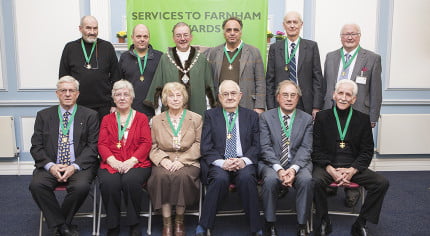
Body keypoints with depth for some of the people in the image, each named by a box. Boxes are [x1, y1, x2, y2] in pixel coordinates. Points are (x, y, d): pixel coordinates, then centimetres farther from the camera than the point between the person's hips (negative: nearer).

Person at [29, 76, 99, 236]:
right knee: (36, 185, -27)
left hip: (80, 165, -2)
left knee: (81, 186, -31)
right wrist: (50, 166, -12)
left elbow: (93, 146, -1)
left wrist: (75, 166, -15)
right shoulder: (43, 116, 11)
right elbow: (36, 147, 6)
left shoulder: (90, 116, 6)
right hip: (51, 165, 2)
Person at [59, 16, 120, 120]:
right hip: (77, 106, 1)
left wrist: (115, 104, 0)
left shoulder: (107, 47, 5)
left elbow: (116, 78, 5)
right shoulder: (70, 48, 6)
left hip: (103, 107, 0)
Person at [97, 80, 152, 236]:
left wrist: (131, 161, -13)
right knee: (109, 182, -32)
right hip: (111, 164, 1)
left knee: (130, 180, -34)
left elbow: (146, 143, 4)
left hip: (136, 163, -1)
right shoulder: (107, 119, 22)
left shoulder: (141, 118, 16)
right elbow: (102, 144, 10)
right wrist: (113, 160, -11)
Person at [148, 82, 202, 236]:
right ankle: (167, 223, -20)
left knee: (182, 176, -34)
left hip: (188, 162, -1)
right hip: (164, 162, 1)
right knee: (162, 176, -32)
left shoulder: (196, 119, 10)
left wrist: (181, 160, -12)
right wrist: (162, 159, -11)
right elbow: (153, 147, 10)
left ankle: (179, 221, -14)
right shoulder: (156, 120, 16)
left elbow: (198, 145, 1)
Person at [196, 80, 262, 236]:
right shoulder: (210, 115, 12)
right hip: (218, 163, 0)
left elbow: (256, 145, 7)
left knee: (246, 177, -32)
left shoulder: (252, 116, 15)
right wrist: (221, 162, -15)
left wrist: (244, 160, -13)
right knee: (220, 179, -33)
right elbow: (206, 147, 3)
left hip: (243, 164, 1)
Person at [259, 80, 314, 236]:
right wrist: (279, 168, -19)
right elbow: (265, 147, -5)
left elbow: (306, 148, -1)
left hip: (298, 163, 1)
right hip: (271, 163, -1)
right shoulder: (266, 117, 4)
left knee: (306, 180, -30)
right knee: (270, 179, -32)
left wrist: (294, 169, -19)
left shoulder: (307, 119, 8)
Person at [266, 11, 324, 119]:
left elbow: (317, 78, 3)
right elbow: (269, 80, 5)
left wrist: (317, 107, -3)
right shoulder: (275, 48, 7)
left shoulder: (312, 46, 5)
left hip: (305, 106, 0)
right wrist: (271, 108, -1)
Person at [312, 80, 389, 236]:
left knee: (382, 183, -20)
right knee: (315, 181, -32)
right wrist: (331, 170, -15)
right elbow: (316, 149, 1)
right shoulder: (322, 117, 4)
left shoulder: (363, 119, 7)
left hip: (354, 167, 2)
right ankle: (323, 223, -7)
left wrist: (352, 170, -12)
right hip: (327, 166, -2)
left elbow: (367, 151, 5)